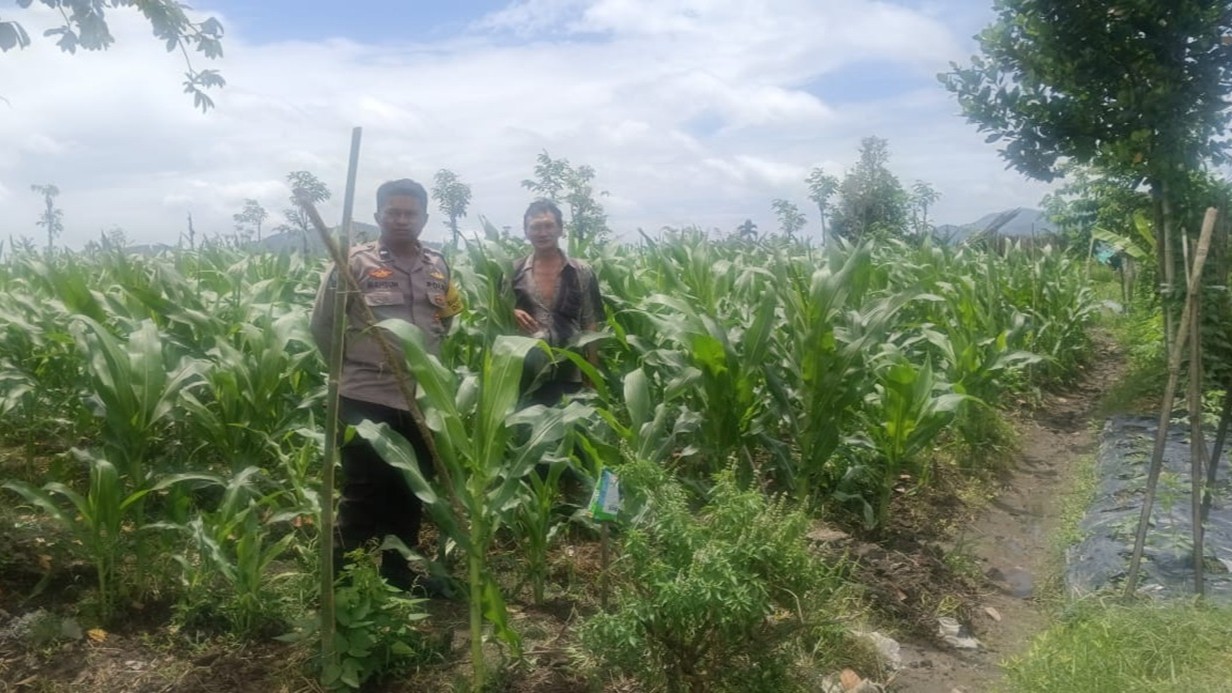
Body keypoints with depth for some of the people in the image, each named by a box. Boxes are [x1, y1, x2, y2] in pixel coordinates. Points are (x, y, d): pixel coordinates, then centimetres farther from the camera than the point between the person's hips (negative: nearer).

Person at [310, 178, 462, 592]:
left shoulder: (438, 266, 8)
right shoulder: (354, 262, -7)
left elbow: (451, 319, 19)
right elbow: (321, 325, -2)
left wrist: (432, 362, 6)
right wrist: (350, 365, 1)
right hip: (366, 400, -5)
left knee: (410, 495, 14)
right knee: (362, 496, 2)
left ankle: (399, 579, 29)